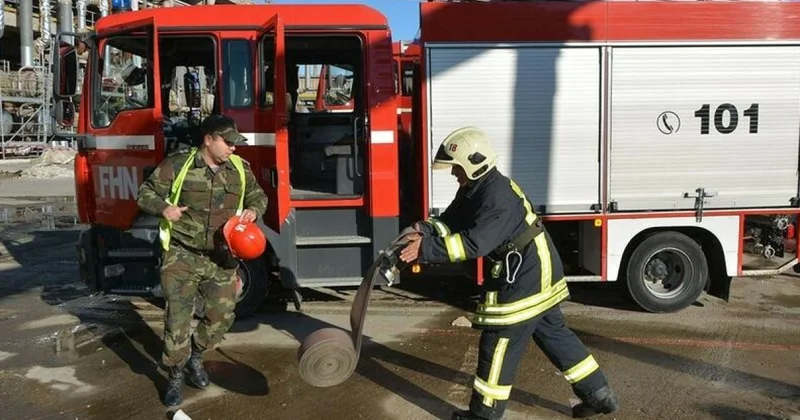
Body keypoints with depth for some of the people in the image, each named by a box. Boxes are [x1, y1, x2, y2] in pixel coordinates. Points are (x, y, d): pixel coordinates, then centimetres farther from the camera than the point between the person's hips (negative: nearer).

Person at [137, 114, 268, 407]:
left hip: (221, 258, 4)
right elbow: (146, 193, -3)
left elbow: (258, 195, 14)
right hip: (182, 256, -4)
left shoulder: (240, 168, 1)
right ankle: (175, 376, 19)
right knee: (178, 317, -1)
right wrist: (163, 208, -24)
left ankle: (194, 356, 38)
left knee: (222, 315, 10)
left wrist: (254, 210, -9)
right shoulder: (177, 164, -10)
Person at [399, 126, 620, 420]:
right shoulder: (474, 189, 7)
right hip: (537, 274, 11)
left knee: (499, 343, -1)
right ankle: (599, 395, 29)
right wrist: (425, 233, -17)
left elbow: (474, 243, -34)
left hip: (525, 280, -11)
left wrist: (426, 250, -33)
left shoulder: (498, 197, -26)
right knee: (554, 335, 19)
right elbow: (451, 223, 4)